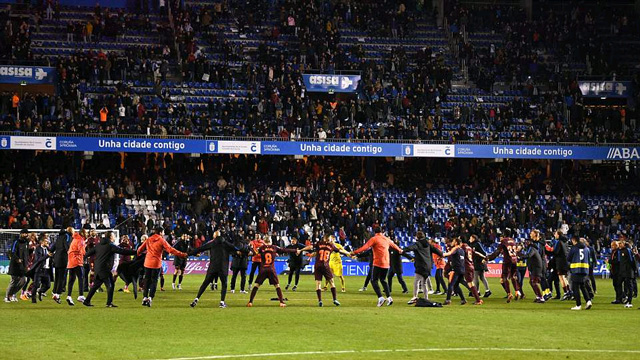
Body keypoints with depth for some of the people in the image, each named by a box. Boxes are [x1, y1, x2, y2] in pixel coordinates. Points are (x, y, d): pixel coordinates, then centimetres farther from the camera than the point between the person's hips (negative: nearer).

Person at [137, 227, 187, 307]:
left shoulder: (148, 240, 8)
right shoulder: (161, 240, -5)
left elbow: (140, 249, 12)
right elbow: (170, 250, -11)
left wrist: (138, 254, 35)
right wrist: (182, 255, -8)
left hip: (147, 263, 4)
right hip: (156, 264, -4)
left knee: (147, 280, 14)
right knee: (154, 281, 2)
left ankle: (145, 298, 13)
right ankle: (150, 298, -11)